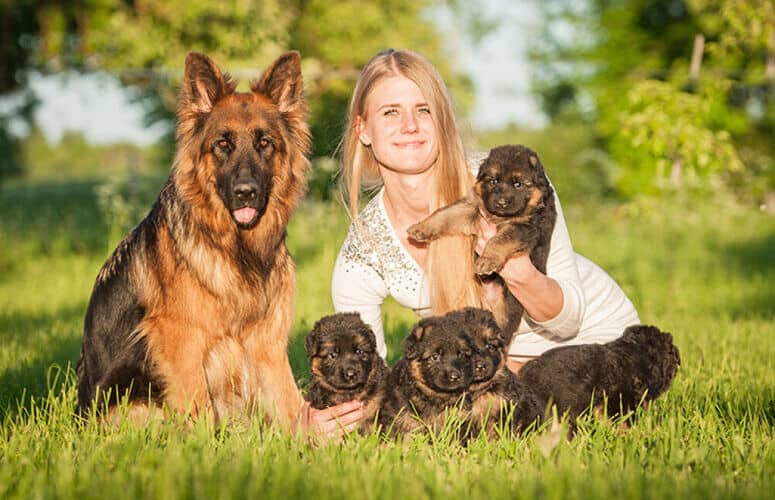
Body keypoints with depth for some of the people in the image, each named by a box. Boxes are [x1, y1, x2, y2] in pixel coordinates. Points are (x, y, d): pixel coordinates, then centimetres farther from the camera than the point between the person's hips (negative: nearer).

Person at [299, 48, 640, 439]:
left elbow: (566, 319, -19)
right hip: (501, 358, 4)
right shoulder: (361, 253, -16)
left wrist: (519, 274, -41)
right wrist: (321, 422, -33)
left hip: (593, 337, -4)